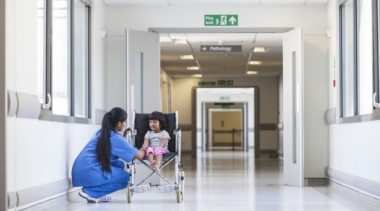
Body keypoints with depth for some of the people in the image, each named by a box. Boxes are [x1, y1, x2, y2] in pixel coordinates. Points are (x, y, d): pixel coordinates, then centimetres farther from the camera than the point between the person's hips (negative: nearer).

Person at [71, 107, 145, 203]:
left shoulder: (102, 132, 17)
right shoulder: (115, 138, -8)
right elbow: (139, 156, -4)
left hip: (81, 169, 9)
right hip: (88, 171, -9)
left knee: (119, 164, 19)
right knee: (124, 177, 0)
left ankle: (96, 195, 8)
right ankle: (90, 192, -5)